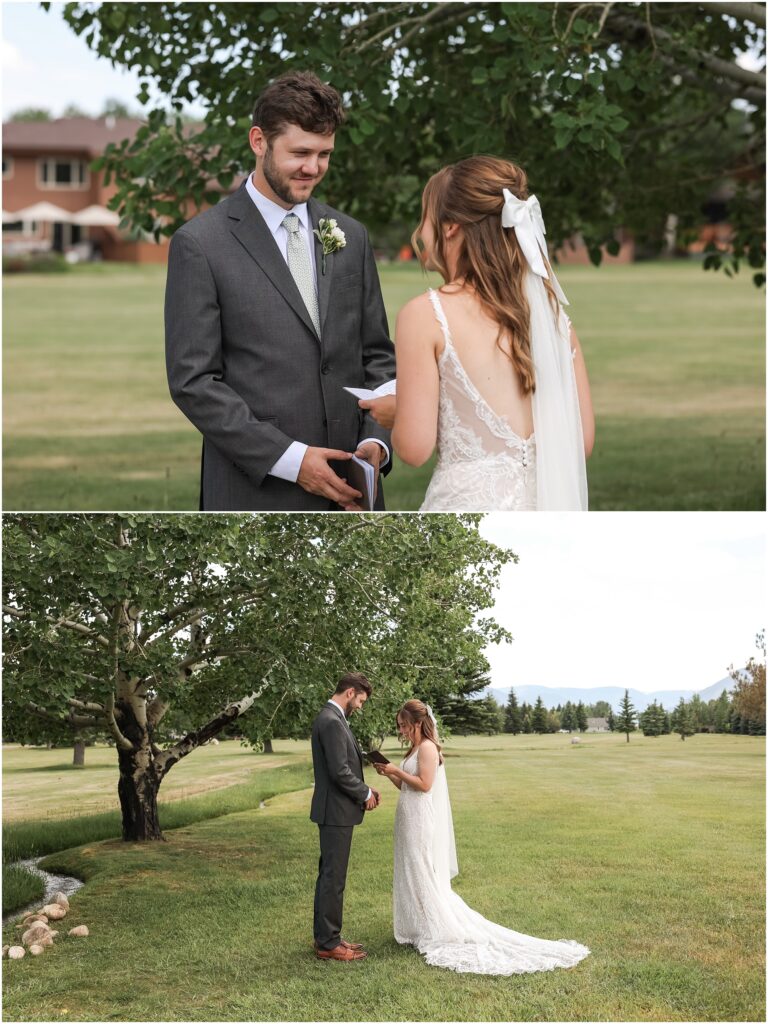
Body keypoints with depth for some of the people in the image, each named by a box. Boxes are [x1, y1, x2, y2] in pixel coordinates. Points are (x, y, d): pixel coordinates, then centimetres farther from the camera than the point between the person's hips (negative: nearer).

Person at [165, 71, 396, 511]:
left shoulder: (350, 236, 11)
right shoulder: (200, 244, -5)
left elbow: (377, 355, 14)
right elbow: (193, 380, -9)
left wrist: (376, 441, -4)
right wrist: (288, 458, -15)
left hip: (348, 491, 5)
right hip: (256, 490, -4)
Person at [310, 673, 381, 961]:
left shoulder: (331, 718, 13)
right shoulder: (332, 722, -20)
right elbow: (340, 772, -24)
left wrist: (364, 790, 9)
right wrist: (365, 794, -10)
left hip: (334, 811, 11)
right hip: (336, 812, -11)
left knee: (329, 875, 16)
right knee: (333, 878, -4)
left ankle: (326, 937, 24)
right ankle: (328, 944, 1)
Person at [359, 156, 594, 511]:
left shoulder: (425, 315, -8)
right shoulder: (549, 309, 5)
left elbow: (415, 447, -11)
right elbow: (582, 438, 7)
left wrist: (394, 413, 11)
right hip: (546, 509, 5)